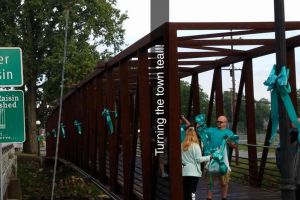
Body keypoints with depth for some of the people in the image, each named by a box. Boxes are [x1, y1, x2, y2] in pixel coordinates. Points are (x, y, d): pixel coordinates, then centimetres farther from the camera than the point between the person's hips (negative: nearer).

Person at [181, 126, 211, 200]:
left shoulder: (182, 145, 4)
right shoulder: (195, 145, -10)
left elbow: (180, 158, 8)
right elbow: (198, 159, -10)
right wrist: (209, 157, 0)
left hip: (184, 172, 5)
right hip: (193, 172, -5)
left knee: (185, 191, 11)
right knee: (192, 191, -2)